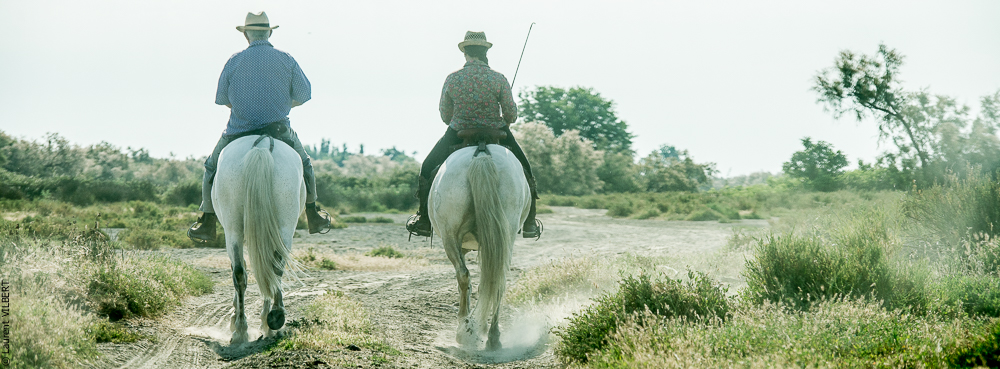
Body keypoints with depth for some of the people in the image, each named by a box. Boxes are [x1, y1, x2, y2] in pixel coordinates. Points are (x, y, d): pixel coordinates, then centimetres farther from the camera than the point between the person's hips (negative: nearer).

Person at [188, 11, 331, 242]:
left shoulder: (235, 61, -3)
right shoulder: (286, 60, -2)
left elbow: (222, 99, 3)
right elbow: (304, 95, 2)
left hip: (238, 132, 0)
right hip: (278, 131, 1)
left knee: (213, 167, 22)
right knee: (303, 164, 27)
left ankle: (207, 224, 19)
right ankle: (314, 217, 26)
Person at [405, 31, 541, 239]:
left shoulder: (452, 79, -8)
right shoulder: (499, 79, -10)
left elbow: (445, 116, 2)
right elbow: (511, 114, -5)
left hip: (457, 136, 0)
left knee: (427, 169, 23)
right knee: (525, 171, 22)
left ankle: (424, 221, 25)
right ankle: (529, 224, 22)